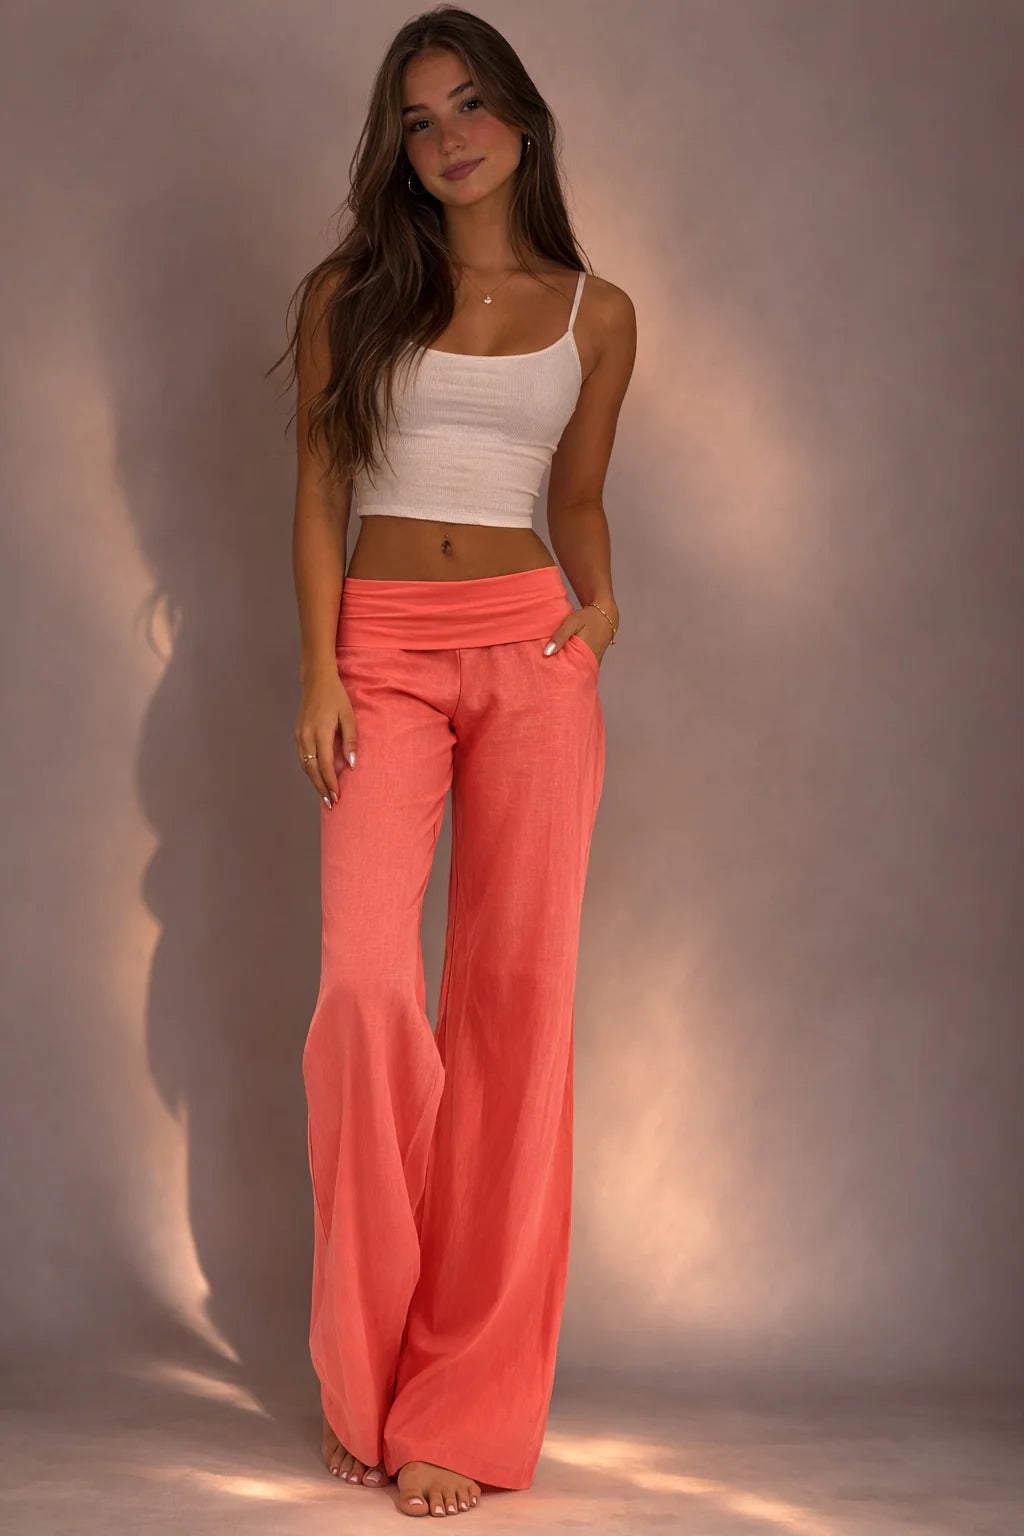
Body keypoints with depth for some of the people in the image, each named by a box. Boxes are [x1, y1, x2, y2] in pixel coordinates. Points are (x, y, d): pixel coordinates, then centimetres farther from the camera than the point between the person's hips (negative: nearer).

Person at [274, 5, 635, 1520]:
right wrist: (320, 670, -5)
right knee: (368, 981, -16)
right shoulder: (349, 297, 9)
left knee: (517, 996, -3)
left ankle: (466, 1403, 4)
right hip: (384, 652, -1)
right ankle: (372, 1369, 4)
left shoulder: (595, 313, 13)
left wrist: (602, 604, 0)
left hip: (531, 655, 1)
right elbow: (318, 492, 6)